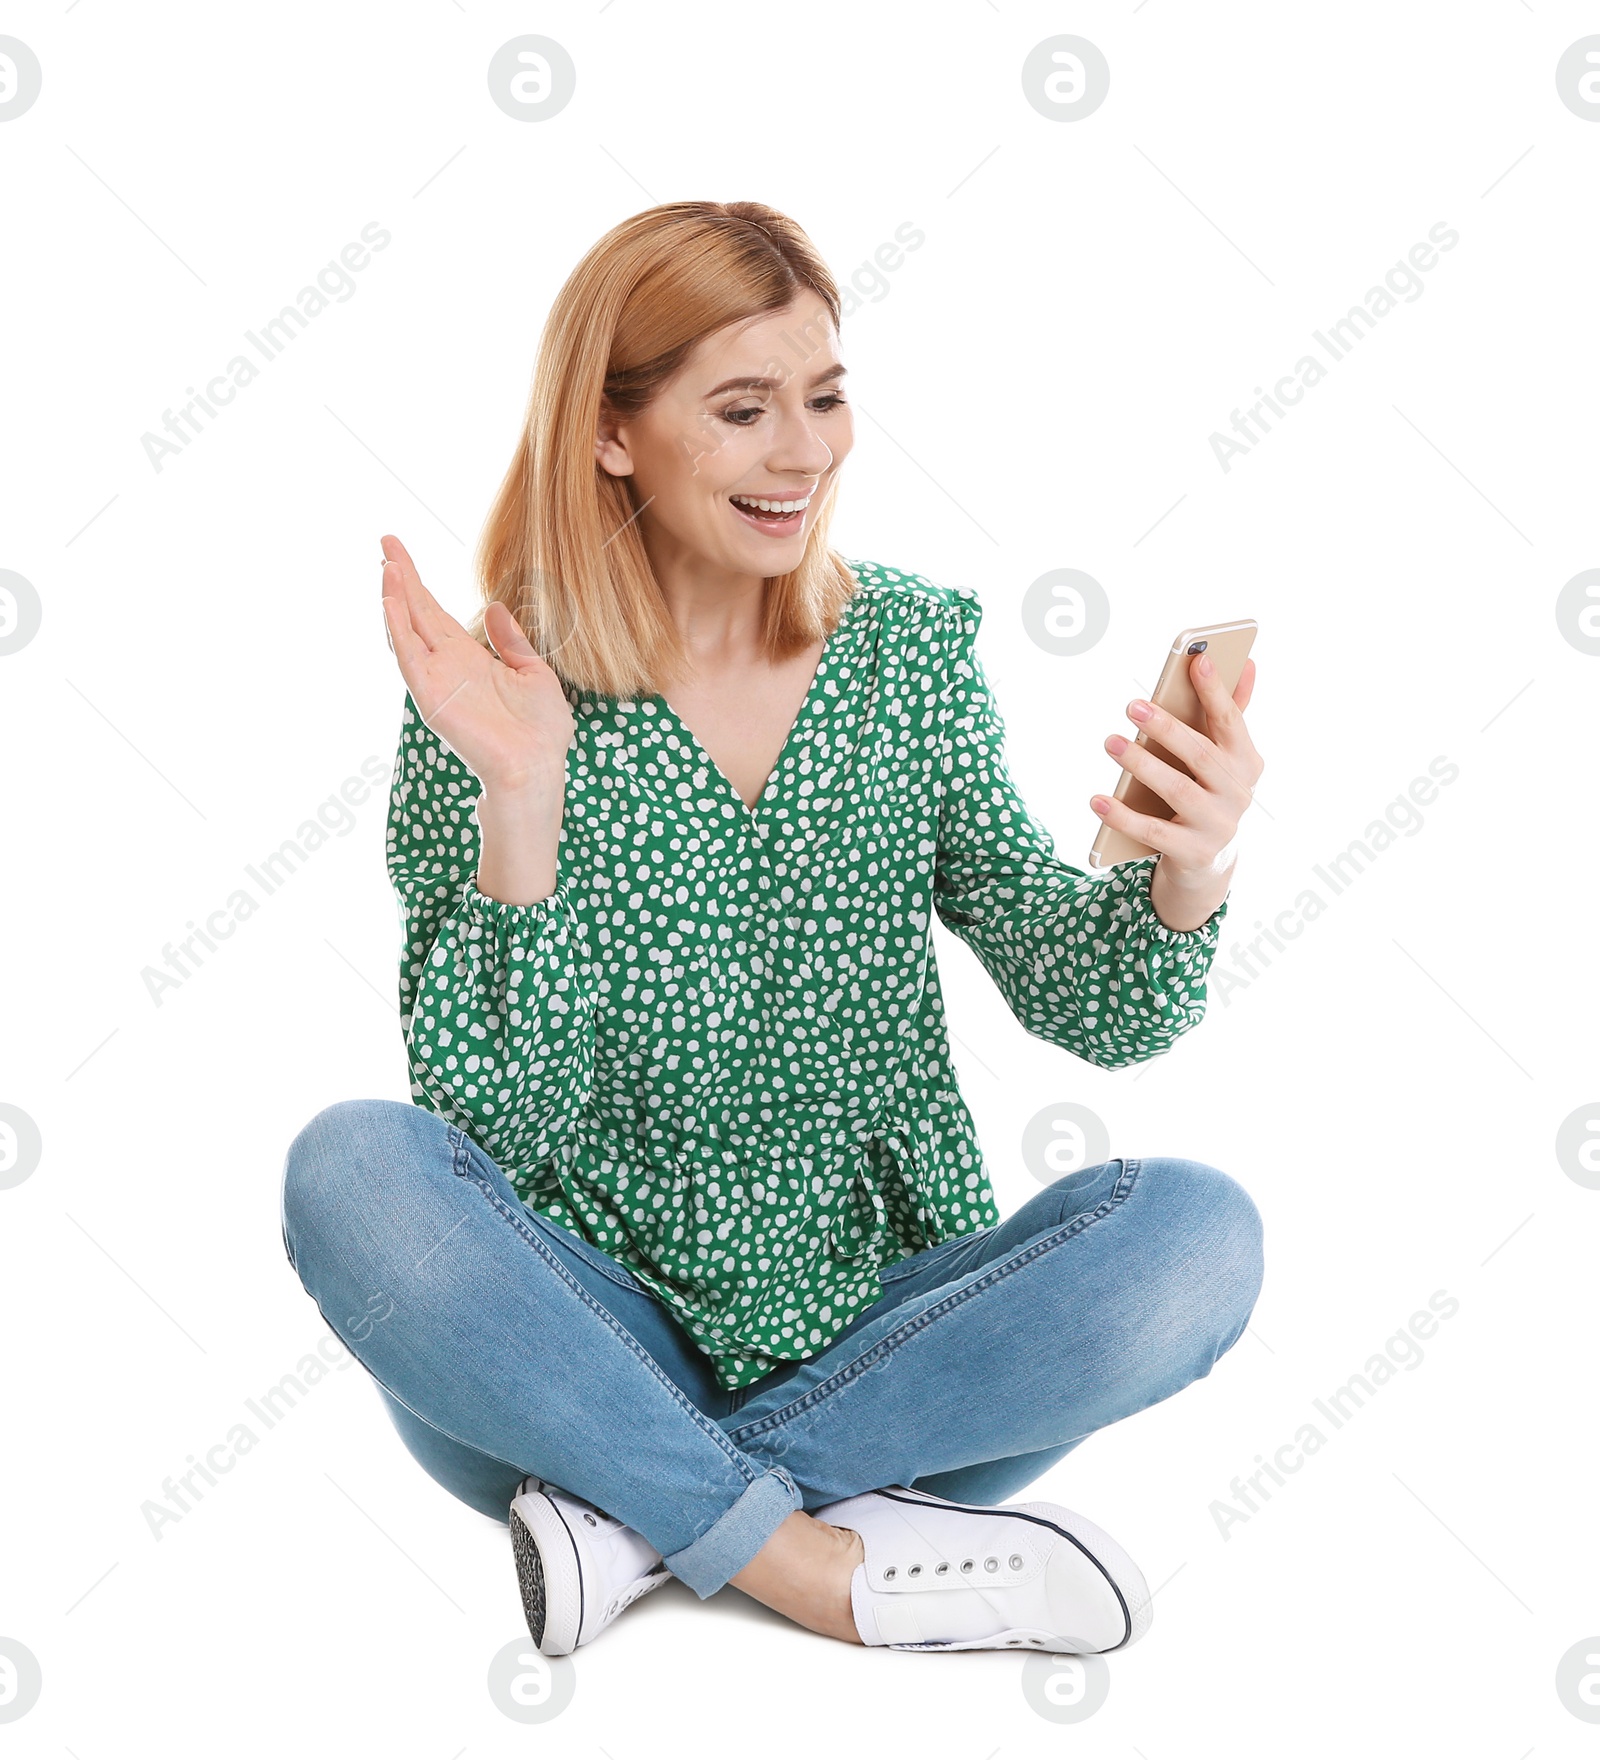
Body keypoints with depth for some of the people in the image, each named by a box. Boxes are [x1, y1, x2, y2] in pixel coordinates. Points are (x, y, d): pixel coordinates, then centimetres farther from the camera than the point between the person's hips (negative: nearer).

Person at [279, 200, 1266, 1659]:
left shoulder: (913, 650, 1)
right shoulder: (499, 700, -7)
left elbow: (1093, 1010, -2)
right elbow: (492, 1116, -14)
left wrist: (1185, 877, -24)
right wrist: (520, 802, -27)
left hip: (875, 1328, 3)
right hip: (588, 1343, -2)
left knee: (1197, 1231, -21)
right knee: (356, 1171, -28)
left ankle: (645, 1518, -16)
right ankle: (823, 1565, -19)